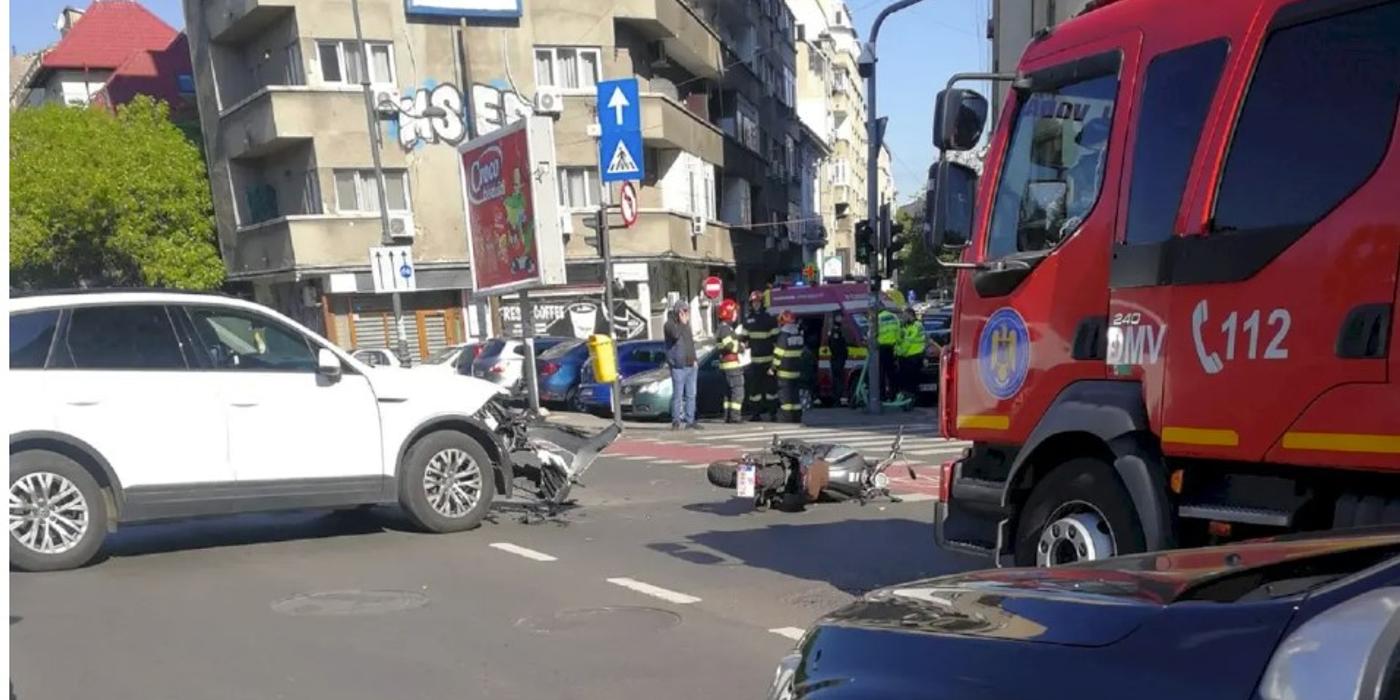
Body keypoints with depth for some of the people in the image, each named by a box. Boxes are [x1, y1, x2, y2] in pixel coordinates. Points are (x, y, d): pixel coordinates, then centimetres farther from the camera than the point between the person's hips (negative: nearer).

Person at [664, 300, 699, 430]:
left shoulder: (686, 325, 20)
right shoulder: (670, 324, -5)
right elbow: (675, 334, -27)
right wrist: (683, 322, -17)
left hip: (690, 365, 8)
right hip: (678, 366, -8)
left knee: (691, 394, 8)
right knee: (678, 394, -7)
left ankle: (690, 420, 13)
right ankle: (676, 421, -3)